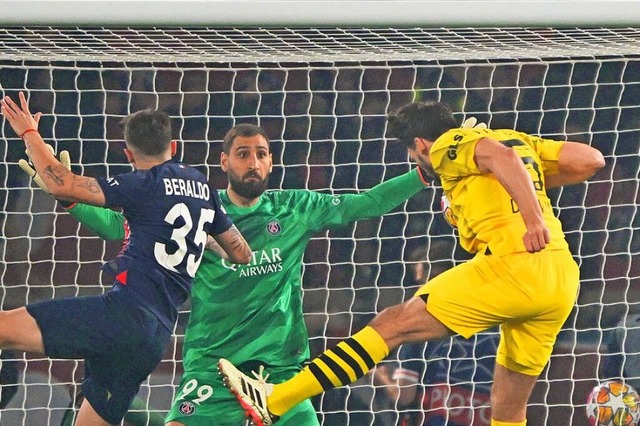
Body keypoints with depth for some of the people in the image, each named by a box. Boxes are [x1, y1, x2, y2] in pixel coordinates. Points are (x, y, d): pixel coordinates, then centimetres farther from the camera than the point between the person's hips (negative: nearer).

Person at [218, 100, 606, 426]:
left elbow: (500, 156, -15)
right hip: (564, 279, 7)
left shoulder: (449, 145, 6)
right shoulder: (521, 139, 28)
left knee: (395, 324, -3)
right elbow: (590, 159, 20)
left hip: (512, 263, -7)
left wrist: (532, 217, -26)